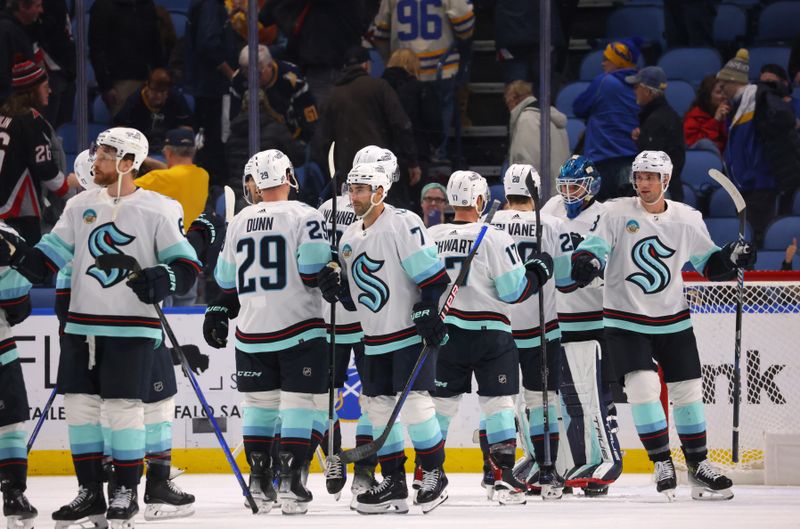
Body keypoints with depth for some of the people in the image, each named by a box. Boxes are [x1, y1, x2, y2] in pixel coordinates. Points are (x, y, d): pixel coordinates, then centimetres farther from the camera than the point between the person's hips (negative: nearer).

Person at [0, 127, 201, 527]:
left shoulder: (158, 209, -5)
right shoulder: (81, 206, 9)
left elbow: (187, 265, -5)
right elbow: (46, 260, 10)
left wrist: (162, 280, -24)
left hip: (131, 329, -5)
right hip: (82, 325, 5)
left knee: (124, 408, -5)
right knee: (79, 405, 5)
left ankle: (126, 492, 8)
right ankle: (90, 493, 15)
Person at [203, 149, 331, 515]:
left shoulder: (239, 222, 8)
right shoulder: (304, 216, -7)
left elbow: (226, 280, 16)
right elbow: (314, 269, -16)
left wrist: (218, 312, 29)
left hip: (252, 333, 4)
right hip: (299, 328, -4)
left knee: (259, 404, 12)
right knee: (299, 403, -1)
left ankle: (259, 484, 13)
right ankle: (291, 483, -8)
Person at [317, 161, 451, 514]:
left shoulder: (403, 224, -12)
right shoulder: (348, 239, 13)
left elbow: (434, 276, -15)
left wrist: (430, 312, -22)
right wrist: (336, 288, 0)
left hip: (413, 330, -8)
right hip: (376, 339, 8)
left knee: (415, 401, -13)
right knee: (378, 406, 6)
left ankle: (434, 475, 0)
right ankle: (393, 483, 14)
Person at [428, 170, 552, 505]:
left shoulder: (431, 238, 2)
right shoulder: (494, 239, -12)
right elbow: (514, 290, -10)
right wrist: (537, 270, 7)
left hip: (445, 334, 4)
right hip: (489, 333, -4)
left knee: (442, 402, 13)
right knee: (497, 402, 0)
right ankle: (503, 475, -8)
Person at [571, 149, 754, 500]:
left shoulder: (687, 219, 0)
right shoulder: (618, 214, -7)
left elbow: (709, 264, 9)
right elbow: (593, 249, -13)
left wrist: (732, 258, -11)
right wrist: (585, 262, -35)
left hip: (674, 322, 3)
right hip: (625, 322, -3)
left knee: (688, 390, 6)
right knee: (643, 386, -17)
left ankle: (698, 465, 19)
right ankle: (662, 463, -5)